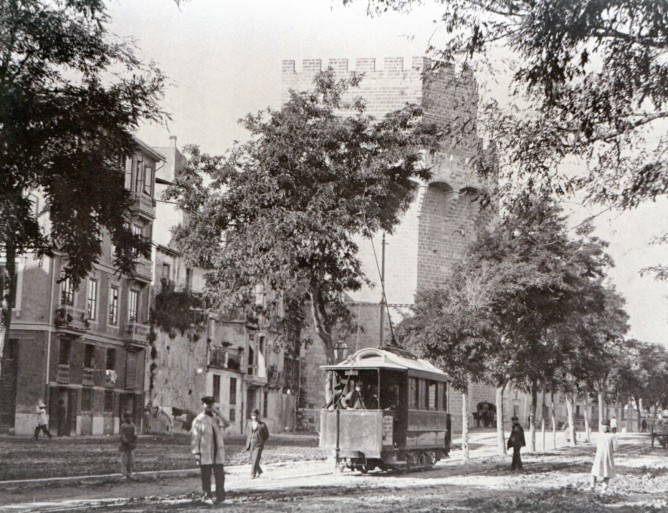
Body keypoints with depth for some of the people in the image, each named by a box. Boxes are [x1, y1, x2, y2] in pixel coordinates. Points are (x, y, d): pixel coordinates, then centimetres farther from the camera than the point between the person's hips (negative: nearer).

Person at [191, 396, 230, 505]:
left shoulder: (216, 417, 13)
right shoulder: (199, 419, 0)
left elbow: (226, 424, -6)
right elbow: (195, 437, -4)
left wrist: (217, 413, -12)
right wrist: (196, 452, -10)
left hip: (218, 451, 4)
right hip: (205, 452, -4)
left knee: (219, 474, 2)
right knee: (206, 475, 0)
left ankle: (220, 496, 6)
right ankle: (207, 496, 8)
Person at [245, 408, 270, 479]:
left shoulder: (262, 425, -8)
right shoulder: (250, 424, 6)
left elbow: (267, 435, 3)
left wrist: (261, 442, -4)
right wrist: (247, 445, 11)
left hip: (258, 446, -5)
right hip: (251, 445, 5)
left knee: (255, 460, -14)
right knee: (252, 460, 12)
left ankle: (253, 474, -8)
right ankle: (259, 471, 35)